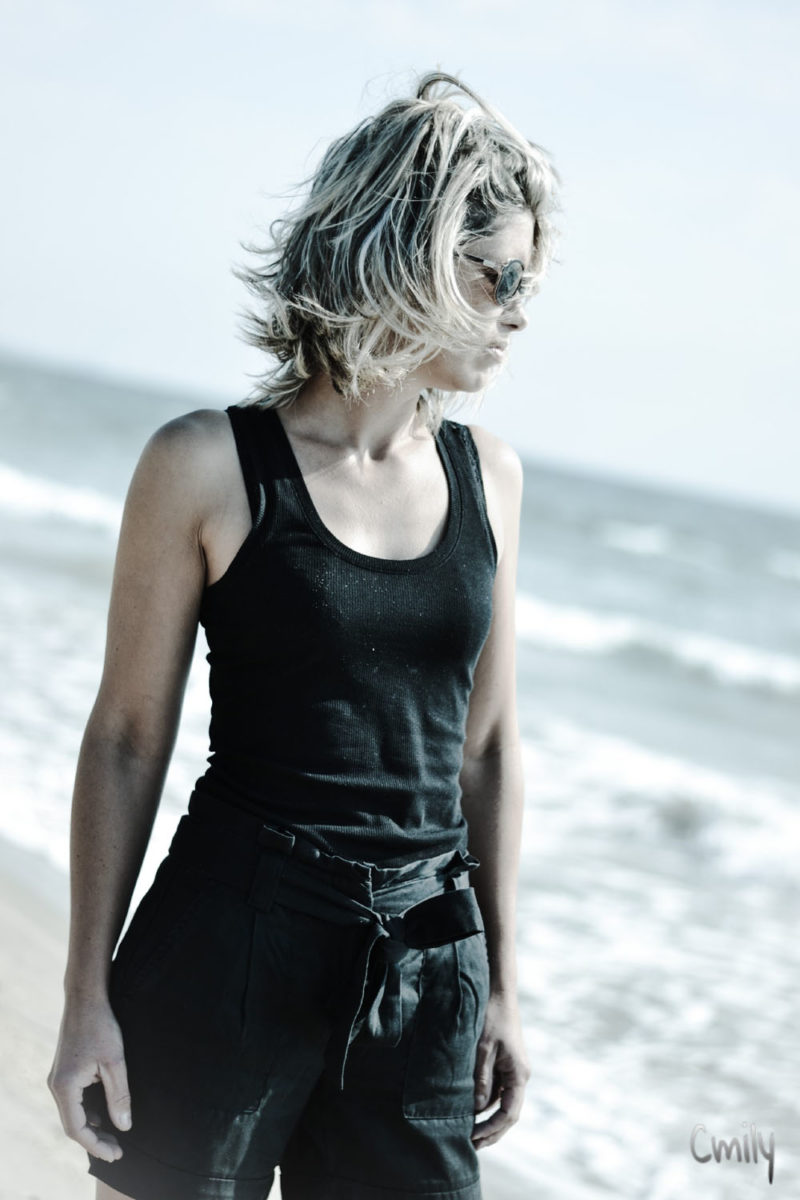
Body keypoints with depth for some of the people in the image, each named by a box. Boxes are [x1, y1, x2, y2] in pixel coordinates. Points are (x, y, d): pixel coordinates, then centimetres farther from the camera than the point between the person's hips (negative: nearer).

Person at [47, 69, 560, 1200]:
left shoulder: (486, 473, 7)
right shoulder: (211, 467, -7)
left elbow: (486, 742, 12)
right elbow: (128, 736, -3)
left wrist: (501, 984, 14)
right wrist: (88, 996, -4)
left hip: (423, 976, 4)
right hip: (227, 955, -4)